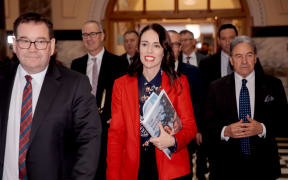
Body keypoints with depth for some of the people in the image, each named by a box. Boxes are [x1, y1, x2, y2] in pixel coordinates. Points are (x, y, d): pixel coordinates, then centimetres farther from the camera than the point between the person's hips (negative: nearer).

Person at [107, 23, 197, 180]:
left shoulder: (179, 83, 0)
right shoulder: (121, 84, 1)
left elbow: (190, 126, -1)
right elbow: (116, 133, 1)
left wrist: (172, 141, -22)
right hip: (133, 167, 1)